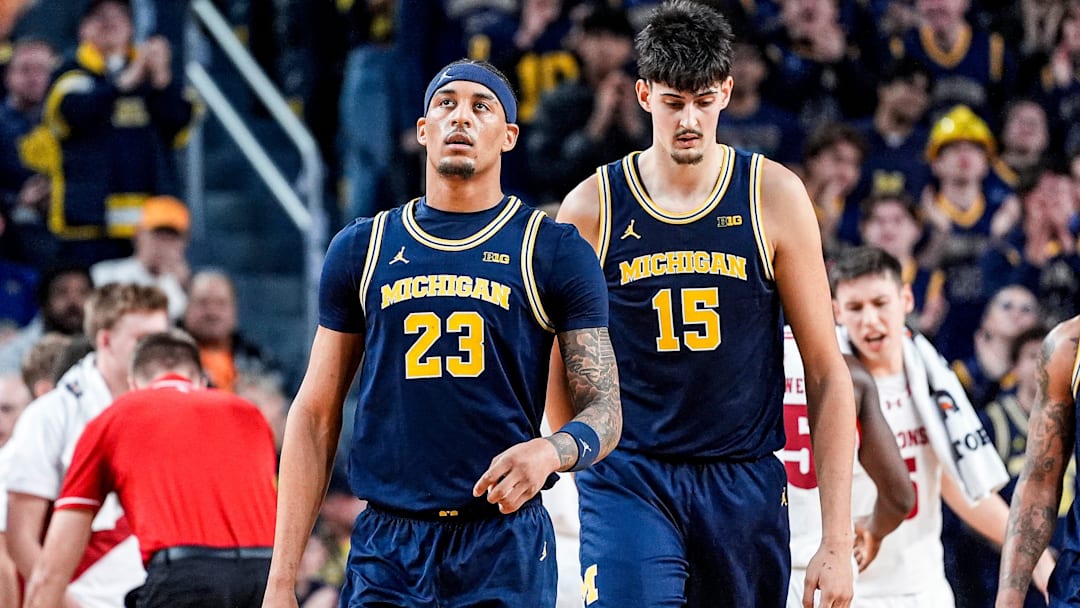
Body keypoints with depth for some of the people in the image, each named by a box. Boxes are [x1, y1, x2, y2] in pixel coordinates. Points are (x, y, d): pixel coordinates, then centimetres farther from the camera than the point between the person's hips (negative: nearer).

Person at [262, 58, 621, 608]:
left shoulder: (554, 251, 4)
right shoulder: (361, 249, 10)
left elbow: (603, 411, 3)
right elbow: (315, 417, 10)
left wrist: (551, 451, -22)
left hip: (506, 554, -1)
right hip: (384, 555, 1)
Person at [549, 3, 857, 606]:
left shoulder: (775, 196, 1)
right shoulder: (593, 207, 0)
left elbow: (827, 372, 2)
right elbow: (563, 372, 11)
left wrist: (837, 540, -3)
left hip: (746, 487, 2)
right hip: (628, 482, -1)